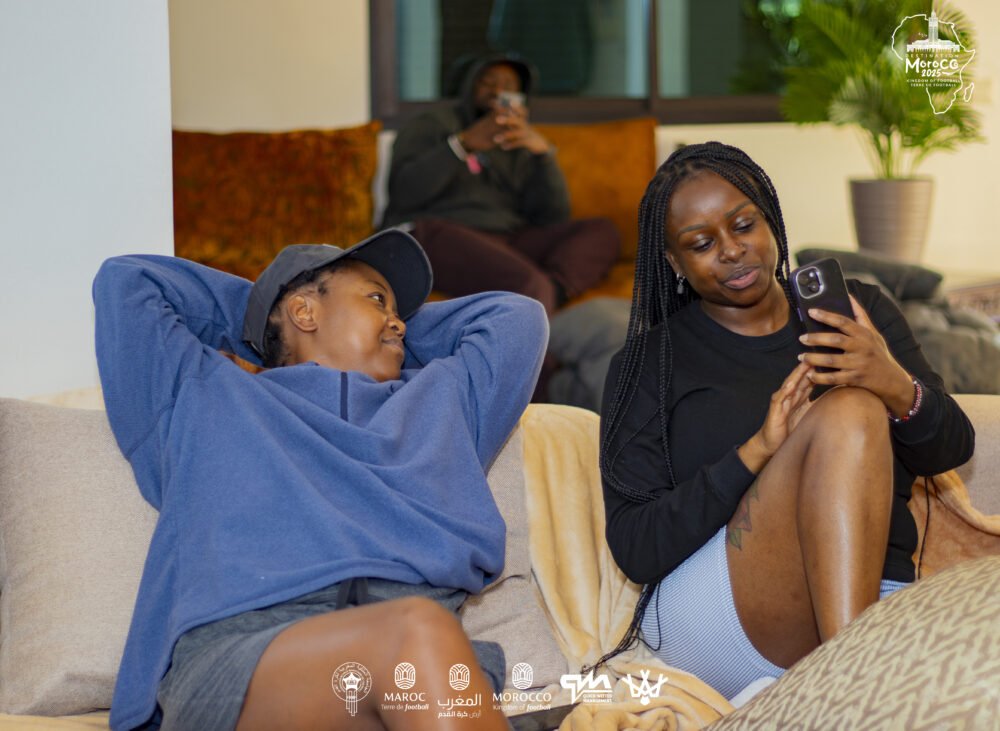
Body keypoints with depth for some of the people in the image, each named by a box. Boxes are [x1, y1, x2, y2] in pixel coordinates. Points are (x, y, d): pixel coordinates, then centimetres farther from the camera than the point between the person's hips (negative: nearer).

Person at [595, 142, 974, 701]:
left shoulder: (860, 309, 17)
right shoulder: (651, 363, 8)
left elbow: (950, 450, 9)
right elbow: (634, 549, -1)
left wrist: (901, 391, -16)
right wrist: (756, 453, -16)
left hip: (872, 608, 2)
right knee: (847, 412, -29)